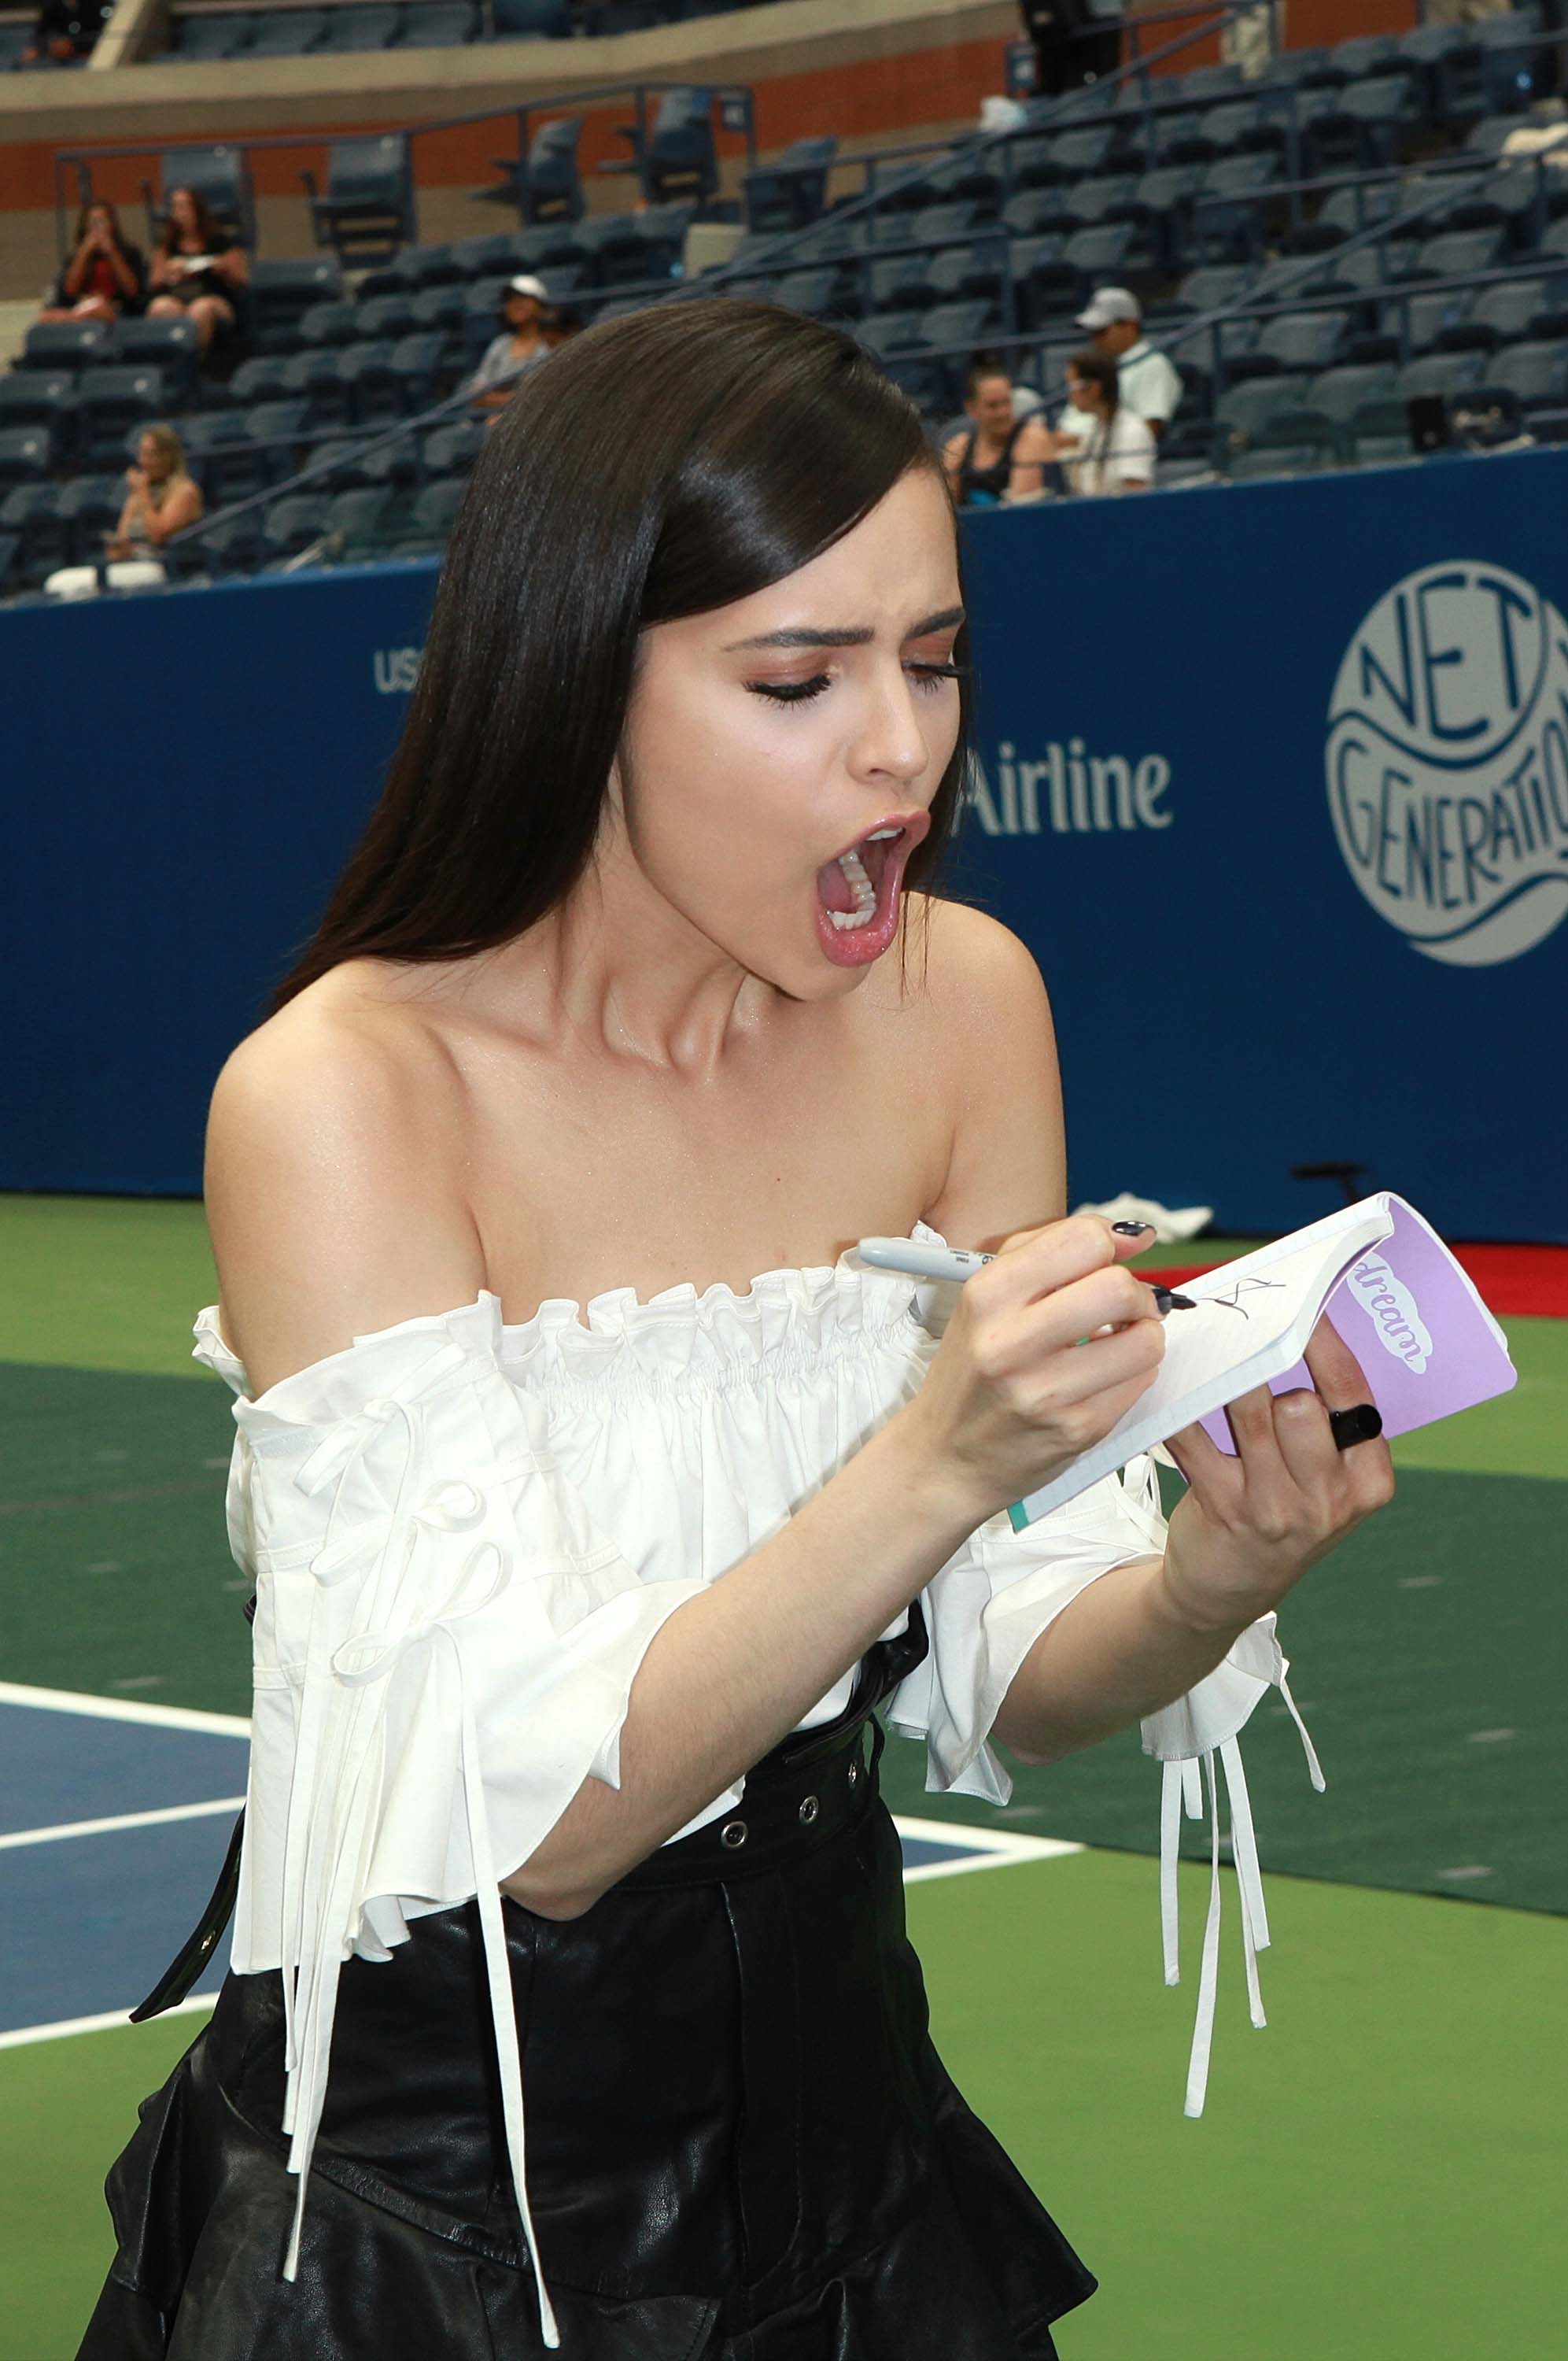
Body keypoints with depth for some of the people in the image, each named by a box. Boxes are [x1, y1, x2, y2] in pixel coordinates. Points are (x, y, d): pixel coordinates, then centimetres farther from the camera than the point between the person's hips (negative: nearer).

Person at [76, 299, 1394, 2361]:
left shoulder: (960, 1006, -6)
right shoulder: (343, 1100, -20)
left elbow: (1003, 1701, -1)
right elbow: (534, 1819, -24)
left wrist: (1210, 1583, -22)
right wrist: (936, 1462, -36)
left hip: (845, 2116, 5)